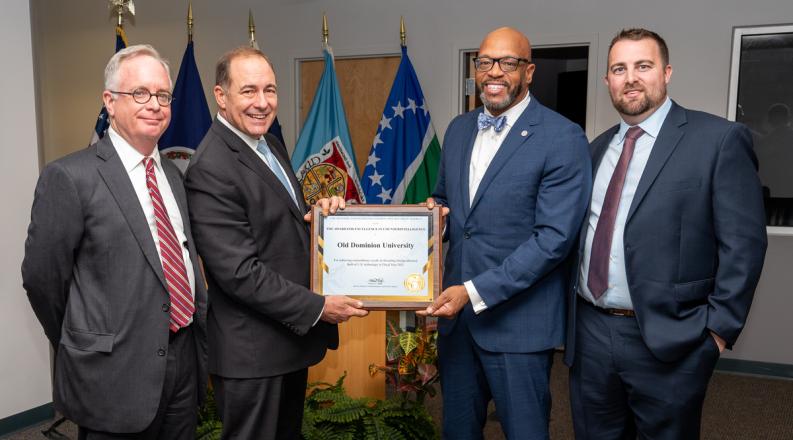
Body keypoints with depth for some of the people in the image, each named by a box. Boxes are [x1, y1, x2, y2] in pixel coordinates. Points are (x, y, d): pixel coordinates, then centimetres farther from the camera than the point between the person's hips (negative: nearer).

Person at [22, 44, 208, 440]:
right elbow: (41, 277, -8)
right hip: (116, 375, -6)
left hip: (185, 363, 6)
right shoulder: (69, 177, -12)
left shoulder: (173, 174, 10)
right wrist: (82, 349, 3)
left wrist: (200, 340, 9)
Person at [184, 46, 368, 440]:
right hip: (252, 352, -8)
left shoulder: (271, 145, 7)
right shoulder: (211, 170, -22)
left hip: (292, 333, 9)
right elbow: (240, 273, -24)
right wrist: (317, 308, -19)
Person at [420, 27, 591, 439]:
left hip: (518, 319, -5)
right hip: (455, 311, 6)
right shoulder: (458, 129, 8)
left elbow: (554, 237, -18)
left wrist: (475, 291, -21)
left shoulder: (562, 138, -12)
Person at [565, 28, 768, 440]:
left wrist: (719, 327, -11)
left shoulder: (719, 139, -7)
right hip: (589, 332, 5)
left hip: (669, 340, -5)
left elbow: (743, 243, -9)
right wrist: (570, 304, 8)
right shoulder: (598, 147, 10)